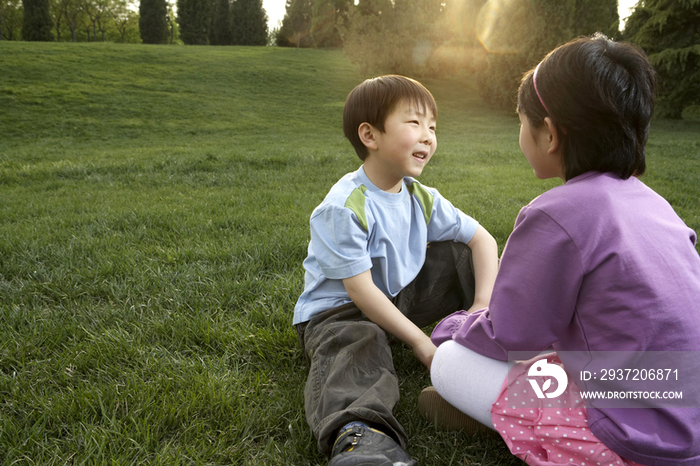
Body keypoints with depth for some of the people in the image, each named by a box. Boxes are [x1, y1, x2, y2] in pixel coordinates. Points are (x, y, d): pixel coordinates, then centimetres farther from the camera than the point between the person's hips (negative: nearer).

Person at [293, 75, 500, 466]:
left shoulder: (422, 198, -1)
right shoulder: (344, 208, -24)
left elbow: (482, 239, 2)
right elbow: (360, 290, -25)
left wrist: (483, 303, -14)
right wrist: (419, 341, -22)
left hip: (401, 295, 8)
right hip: (339, 309, -7)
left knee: (461, 255, 2)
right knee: (357, 346, -40)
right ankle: (358, 432, -63)